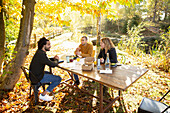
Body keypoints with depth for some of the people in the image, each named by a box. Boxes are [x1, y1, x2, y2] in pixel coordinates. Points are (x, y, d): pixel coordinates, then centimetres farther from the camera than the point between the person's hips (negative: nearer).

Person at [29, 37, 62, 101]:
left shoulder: (40, 52, 5)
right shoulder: (41, 54, -25)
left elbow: (47, 60, 21)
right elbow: (53, 64, -21)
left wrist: (53, 58, 2)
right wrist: (56, 60, 0)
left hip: (35, 74, 10)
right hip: (37, 78, -10)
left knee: (50, 74, 32)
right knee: (58, 79, -8)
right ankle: (43, 95, 2)